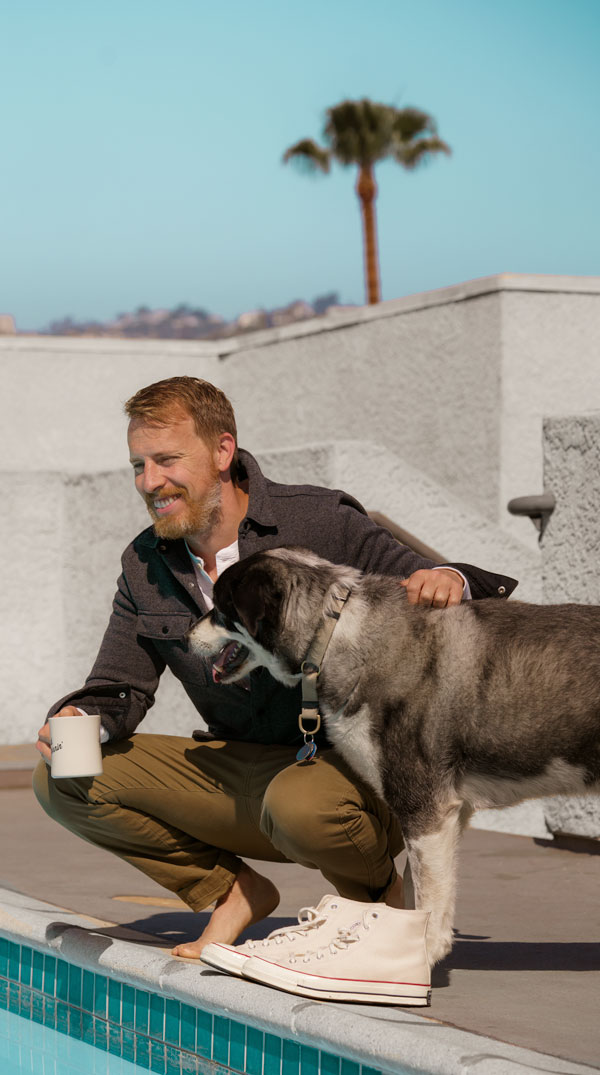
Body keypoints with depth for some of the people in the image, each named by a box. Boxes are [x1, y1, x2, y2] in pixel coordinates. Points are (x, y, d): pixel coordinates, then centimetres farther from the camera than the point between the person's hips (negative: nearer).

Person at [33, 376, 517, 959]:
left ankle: (382, 890, -3)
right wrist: (85, 720, -19)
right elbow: (118, 687, 6)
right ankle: (234, 890, 7)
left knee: (299, 806, -41)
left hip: (349, 761, -6)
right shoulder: (145, 565, 3)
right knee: (61, 781, -6)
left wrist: (447, 582, -38)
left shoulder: (321, 522, -14)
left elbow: (420, 596, -12)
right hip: (239, 771, 6)